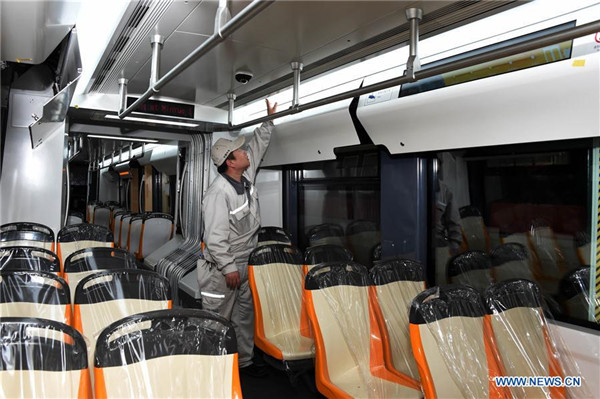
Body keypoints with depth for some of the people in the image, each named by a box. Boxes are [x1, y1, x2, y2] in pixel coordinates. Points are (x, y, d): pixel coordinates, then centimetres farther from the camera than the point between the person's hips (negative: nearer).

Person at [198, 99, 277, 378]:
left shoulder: (246, 175, 2)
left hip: (244, 262, 9)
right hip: (222, 267, -9)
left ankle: (244, 361, 32)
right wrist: (229, 268, -21)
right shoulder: (219, 192, -24)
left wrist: (269, 119, 13)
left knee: (244, 315, 18)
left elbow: (258, 146, 17)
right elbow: (215, 237, -25)